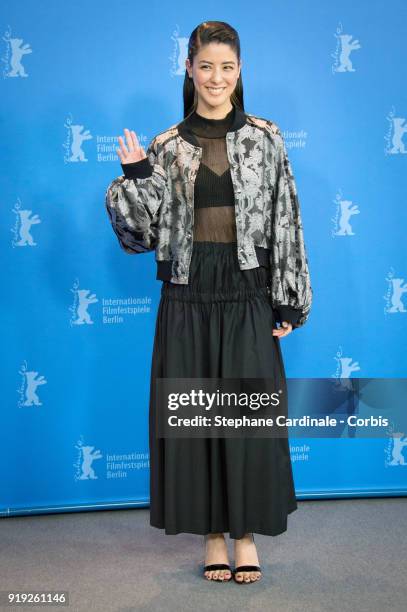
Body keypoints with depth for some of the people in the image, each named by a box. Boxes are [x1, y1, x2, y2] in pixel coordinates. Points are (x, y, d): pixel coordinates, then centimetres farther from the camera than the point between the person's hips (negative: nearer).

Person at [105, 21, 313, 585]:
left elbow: (285, 221, 1)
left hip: (248, 295, -1)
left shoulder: (265, 137, 2)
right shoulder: (168, 146, 4)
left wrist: (289, 302, -2)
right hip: (187, 296, 1)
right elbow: (144, 231, 2)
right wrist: (133, 176, -14)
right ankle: (213, 533, 22)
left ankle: (247, 532, 22)